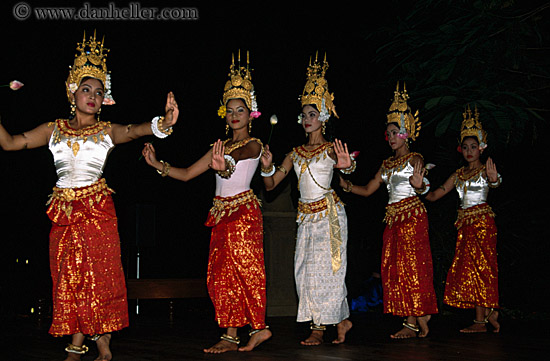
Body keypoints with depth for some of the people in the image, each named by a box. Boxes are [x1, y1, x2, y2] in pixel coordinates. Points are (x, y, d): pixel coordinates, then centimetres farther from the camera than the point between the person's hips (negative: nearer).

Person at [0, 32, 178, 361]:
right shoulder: (54, 129, 10)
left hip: (98, 209, -2)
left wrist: (163, 123, -36)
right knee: (69, 276, 3)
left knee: (99, 274, -4)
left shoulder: (107, 131, 5)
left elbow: (133, 131, -16)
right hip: (63, 211, 2)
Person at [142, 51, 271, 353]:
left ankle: (258, 327, 1)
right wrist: (156, 164, 1)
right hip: (222, 212, 7)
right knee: (221, 274, 3)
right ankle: (232, 336, 8)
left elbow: (239, 155, -26)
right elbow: (187, 174, 13)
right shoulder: (220, 147, 16)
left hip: (243, 210, -7)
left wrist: (225, 163, -49)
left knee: (241, 271, -9)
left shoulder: (253, 145, -1)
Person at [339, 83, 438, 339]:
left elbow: (423, 188, -14)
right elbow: (368, 190, 16)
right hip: (394, 218, 7)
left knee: (411, 265, -9)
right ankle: (411, 323, 7)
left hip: (412, 216, -7)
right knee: (394, 267, 2)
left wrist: (419, 185, -37)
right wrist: (345, 184, 3)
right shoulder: (387, 164, 17)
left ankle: (420, 322, -3)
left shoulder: (415, 159, -2)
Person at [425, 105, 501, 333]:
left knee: (480, 265, -7)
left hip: (482, 220, -6)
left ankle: (482, 319, -2)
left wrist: (494, 180, -50)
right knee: (468, 268, 3)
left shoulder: (485, 170, -2)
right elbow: (433, 195, 12)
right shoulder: (458, 175, 15)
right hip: (465, 223, 6)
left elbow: (494, 183, -27)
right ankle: (483, 318, 7)